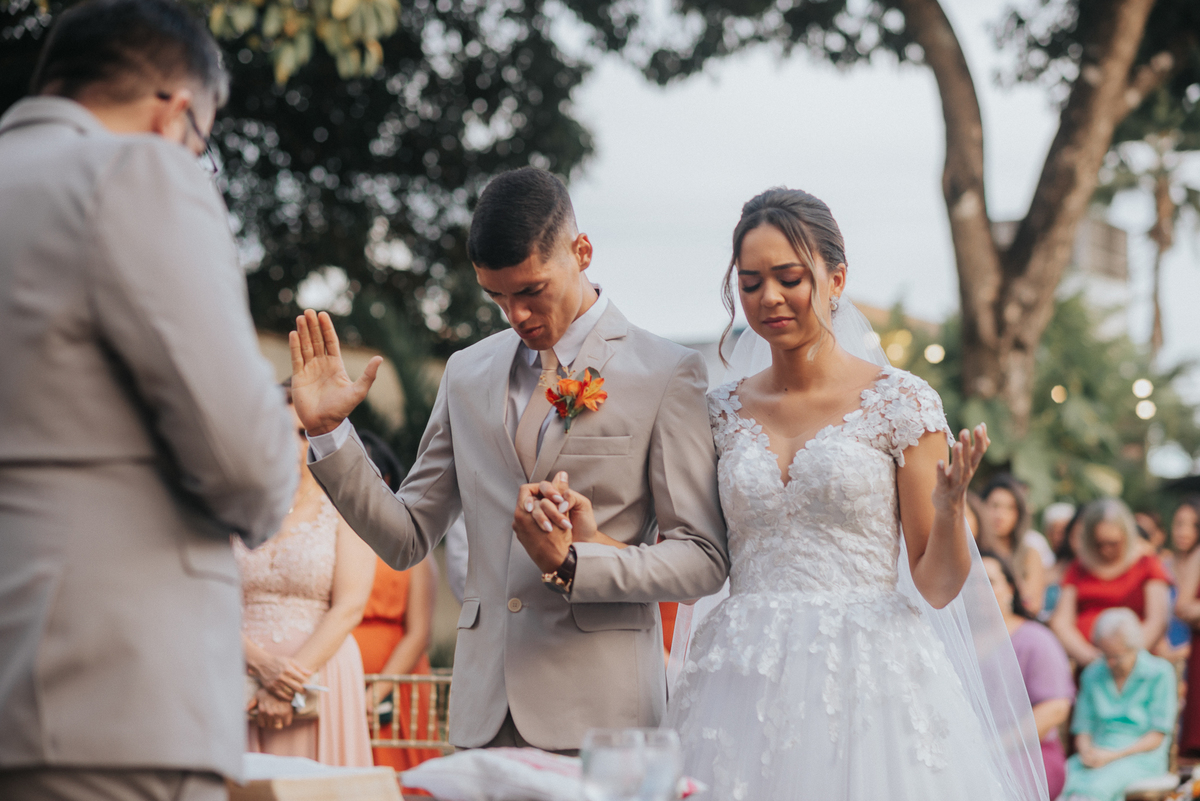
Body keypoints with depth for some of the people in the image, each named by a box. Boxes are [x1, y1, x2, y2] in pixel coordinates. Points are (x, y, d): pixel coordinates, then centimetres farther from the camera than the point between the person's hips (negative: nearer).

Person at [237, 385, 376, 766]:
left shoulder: (344, 509, 7)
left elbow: (349, 607, -4)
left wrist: (293, 681, -13)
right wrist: (262, 663, -15)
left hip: (320, 680, -2)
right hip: (242, 679, 2)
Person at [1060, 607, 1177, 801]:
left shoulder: (1159, 674, 1)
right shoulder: (1092, 674, 15)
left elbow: (1157, 737, -3)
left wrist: (1112, 756, -13)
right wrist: (1086, 752, -9)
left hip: (1140, 758, -3)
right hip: (1096, 756, 4)